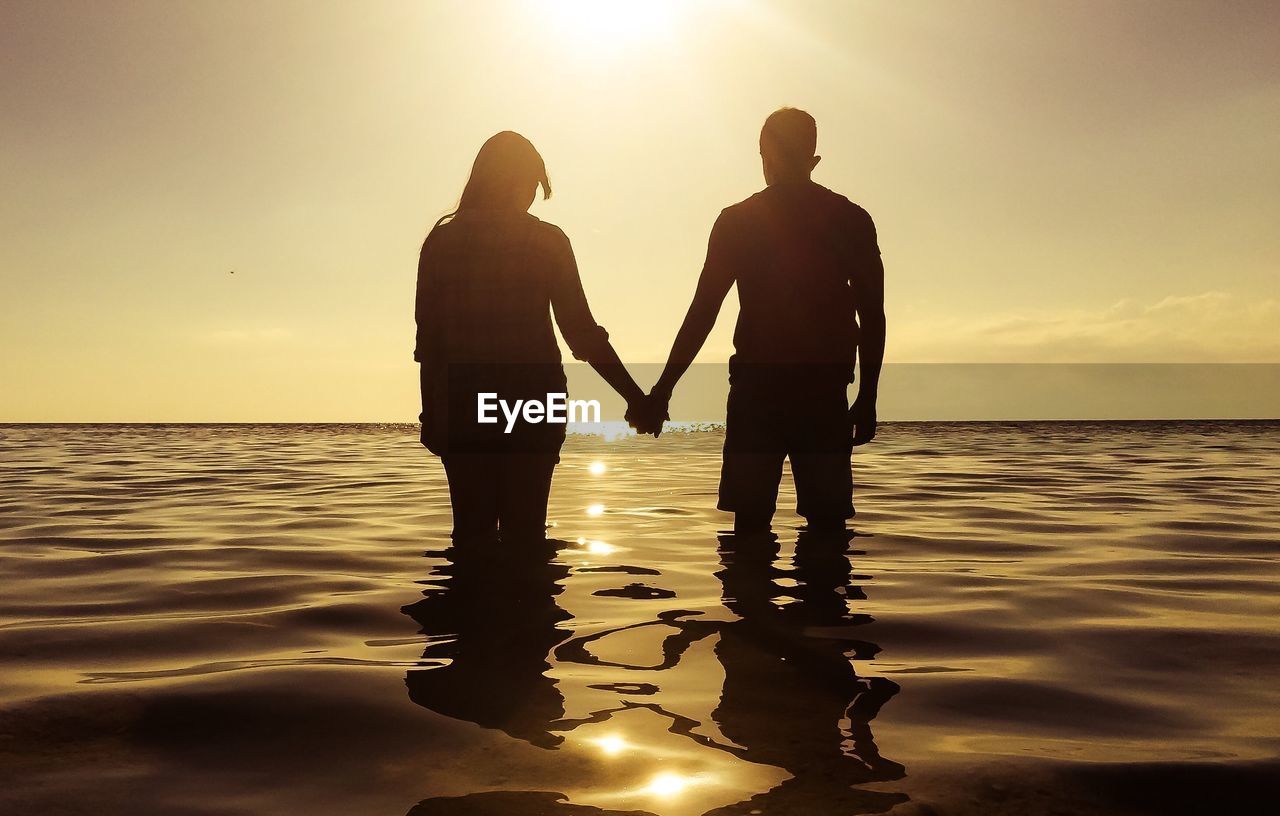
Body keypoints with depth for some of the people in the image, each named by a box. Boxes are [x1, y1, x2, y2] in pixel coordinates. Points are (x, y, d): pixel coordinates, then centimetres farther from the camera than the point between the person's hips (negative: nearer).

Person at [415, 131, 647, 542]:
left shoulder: (442, 239, 4)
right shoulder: (547, 242, 0)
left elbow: (428, 335, 3)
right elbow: (581, 331, -4)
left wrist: (431, 410, 8)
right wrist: (636, 397, 0)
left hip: (462, 401, 2)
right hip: (531, 399, -2)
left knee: (472, 528, 8)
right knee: (524, 530, 3)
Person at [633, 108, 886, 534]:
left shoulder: (737, 220, 3)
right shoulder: (852, 220, 7)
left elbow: (702, 312, 0)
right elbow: (873, 317, 4)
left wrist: (662, 392, 3)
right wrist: (867, 398, 10)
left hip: (757, 385, -1)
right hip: (825, 388, 1)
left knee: (750, 526, 4)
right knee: (827, 526, 6)